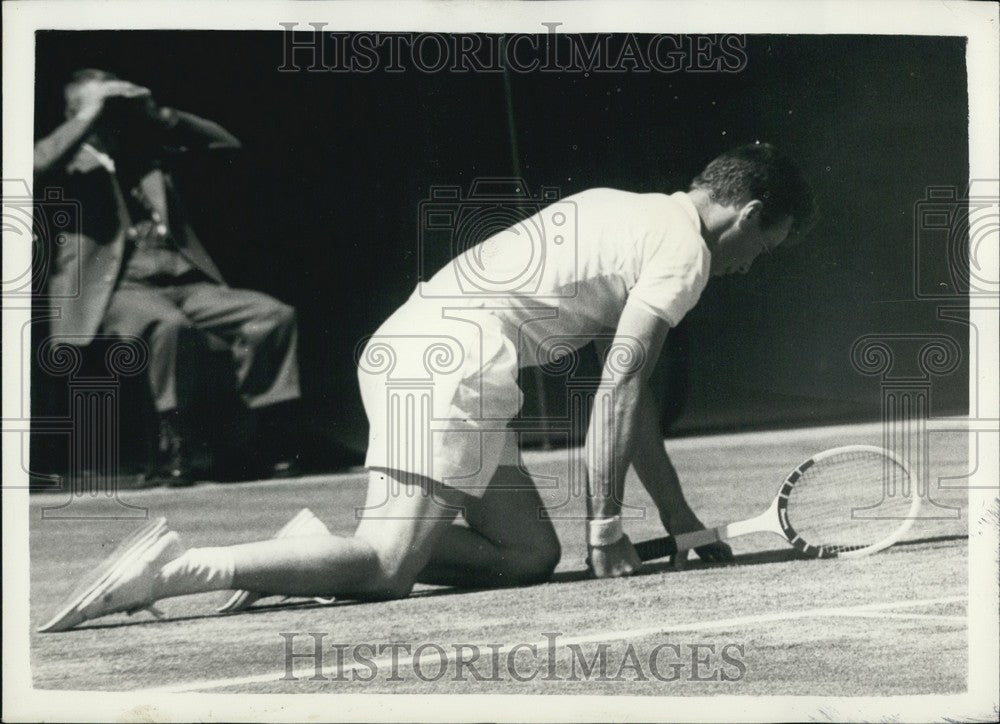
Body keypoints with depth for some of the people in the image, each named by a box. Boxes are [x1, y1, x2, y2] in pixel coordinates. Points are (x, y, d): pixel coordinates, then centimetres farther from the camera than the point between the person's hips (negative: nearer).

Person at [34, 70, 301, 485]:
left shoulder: (145, 151, 19)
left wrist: (159, 115, 10)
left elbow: (226, 144, 20)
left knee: (275, 315, -13)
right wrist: (90, 114, -11)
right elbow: (37, 167, -20)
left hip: (184, 282, 6)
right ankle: (173, 444, -26)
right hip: (116, 290, -5)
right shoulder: (74, 166, 5)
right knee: (169, 323, -39)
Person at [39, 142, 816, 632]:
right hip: (453, 356, -10)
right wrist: (605, 526, -4)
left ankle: (321, 546, 1)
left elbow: (628, 390, 31)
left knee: (531, 553, 9)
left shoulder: (640, 218, 28)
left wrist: (683, 523, 31)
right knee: (386, 568, -17)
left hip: (411, 343, 10)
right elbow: (618, 388, -9)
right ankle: (179, 567, -24)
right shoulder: (687, 250, -1)